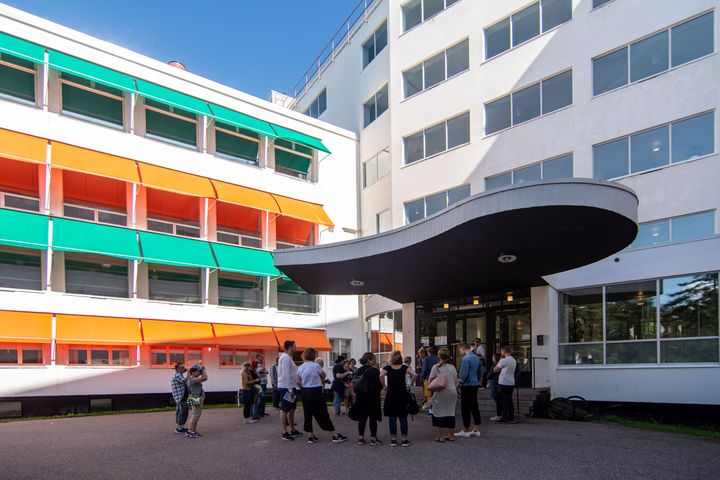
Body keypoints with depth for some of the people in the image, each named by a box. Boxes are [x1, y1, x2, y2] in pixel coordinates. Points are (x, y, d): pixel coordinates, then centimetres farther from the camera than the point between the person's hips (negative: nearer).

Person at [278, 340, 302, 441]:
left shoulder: (288, 358, 16)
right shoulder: (285, 358, -16)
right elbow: (286, 375, -22)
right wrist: (290, 390, -23)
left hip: (290, 387, 10)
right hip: (286, 388, -10)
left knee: (291, 409, 15)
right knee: (284, 410, -5)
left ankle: (292, 430, 24)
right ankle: (284, 433, -1)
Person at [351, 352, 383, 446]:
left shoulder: (359, 370, 5)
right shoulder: (374, 371, -13)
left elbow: (355, 383, 9)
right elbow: (380, 385, -11)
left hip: (361, 397, 6)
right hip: (372, 397, -6)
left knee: (362, 417, 12)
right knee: (373, 417, 2)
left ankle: (360, 438, 16)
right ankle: (373, 438, 5)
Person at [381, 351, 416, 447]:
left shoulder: (387, 368, -1)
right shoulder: (404, 367, 2)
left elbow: (381, 375, -19)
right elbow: (414, 374, -11)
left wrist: (385, 386, -7)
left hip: (391, 395, -1)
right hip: (403, 395, 1)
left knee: (392, 419, 5)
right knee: (403, 418, 6)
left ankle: (393, 440, 8)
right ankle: (404, 440, 8)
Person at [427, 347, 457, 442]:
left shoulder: (436, 367, -8)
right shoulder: (452, 367, 6)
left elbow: (430, 380, -8)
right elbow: (456, 382, 12)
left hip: (441, 393, -4)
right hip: (452, 392, 4)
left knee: (439, 413, 4)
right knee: (451, 413, 11)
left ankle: (441, 436, 4)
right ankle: (450, 435, 18)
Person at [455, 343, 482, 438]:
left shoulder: (466, 359, -16)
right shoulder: (477, 358, 10)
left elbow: (464, 374, -19)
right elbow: (480, 372, 17)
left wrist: (459, 382, -7)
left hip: (467, 386, -9)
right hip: (475, 385, 9)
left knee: (465, 408, -1)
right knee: (475, 407, 12)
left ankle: (465, 431, 5)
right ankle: (477, 430, 17)